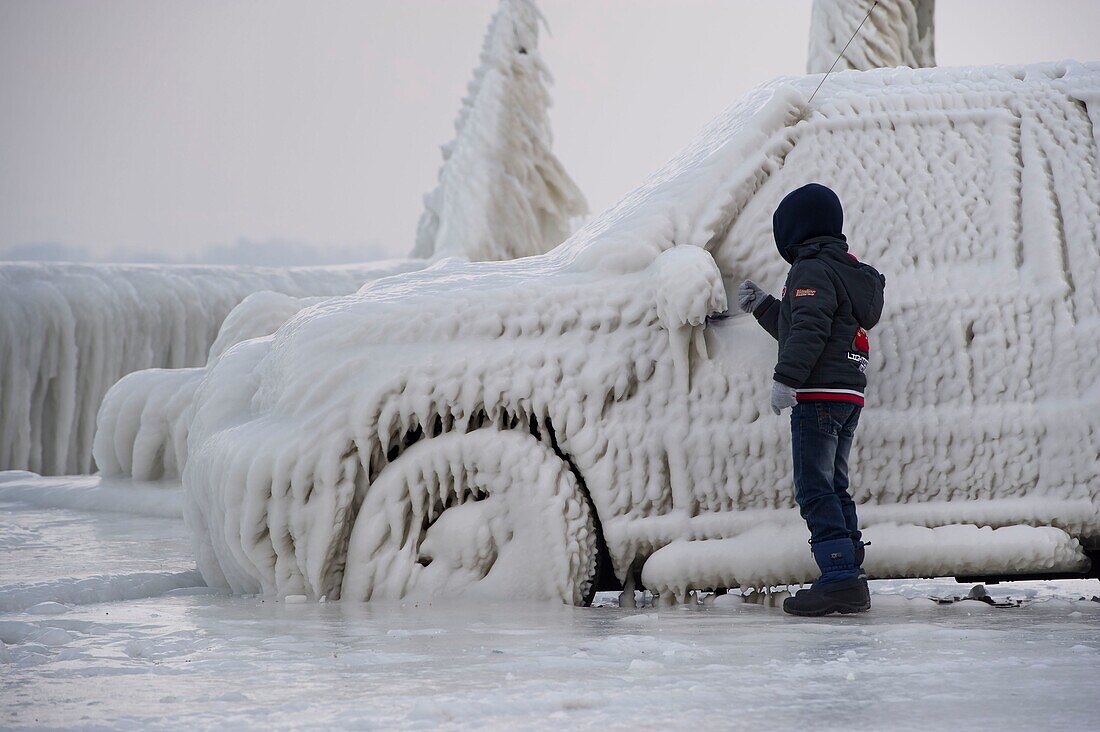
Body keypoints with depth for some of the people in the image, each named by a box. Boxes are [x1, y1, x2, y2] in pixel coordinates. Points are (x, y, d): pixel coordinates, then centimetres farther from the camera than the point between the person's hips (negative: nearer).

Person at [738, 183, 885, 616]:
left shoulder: (813, 269, -8)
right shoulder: (846, 271, 24)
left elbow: (808, 330, -22)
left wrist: (786, 379, -25)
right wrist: (762, 306, 34)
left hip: (820, 394, -10)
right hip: (849, 396, 10)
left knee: (815, 488, -11)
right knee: (832, 488, 14)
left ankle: (840, 577, -18)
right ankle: (850, 584, 13)